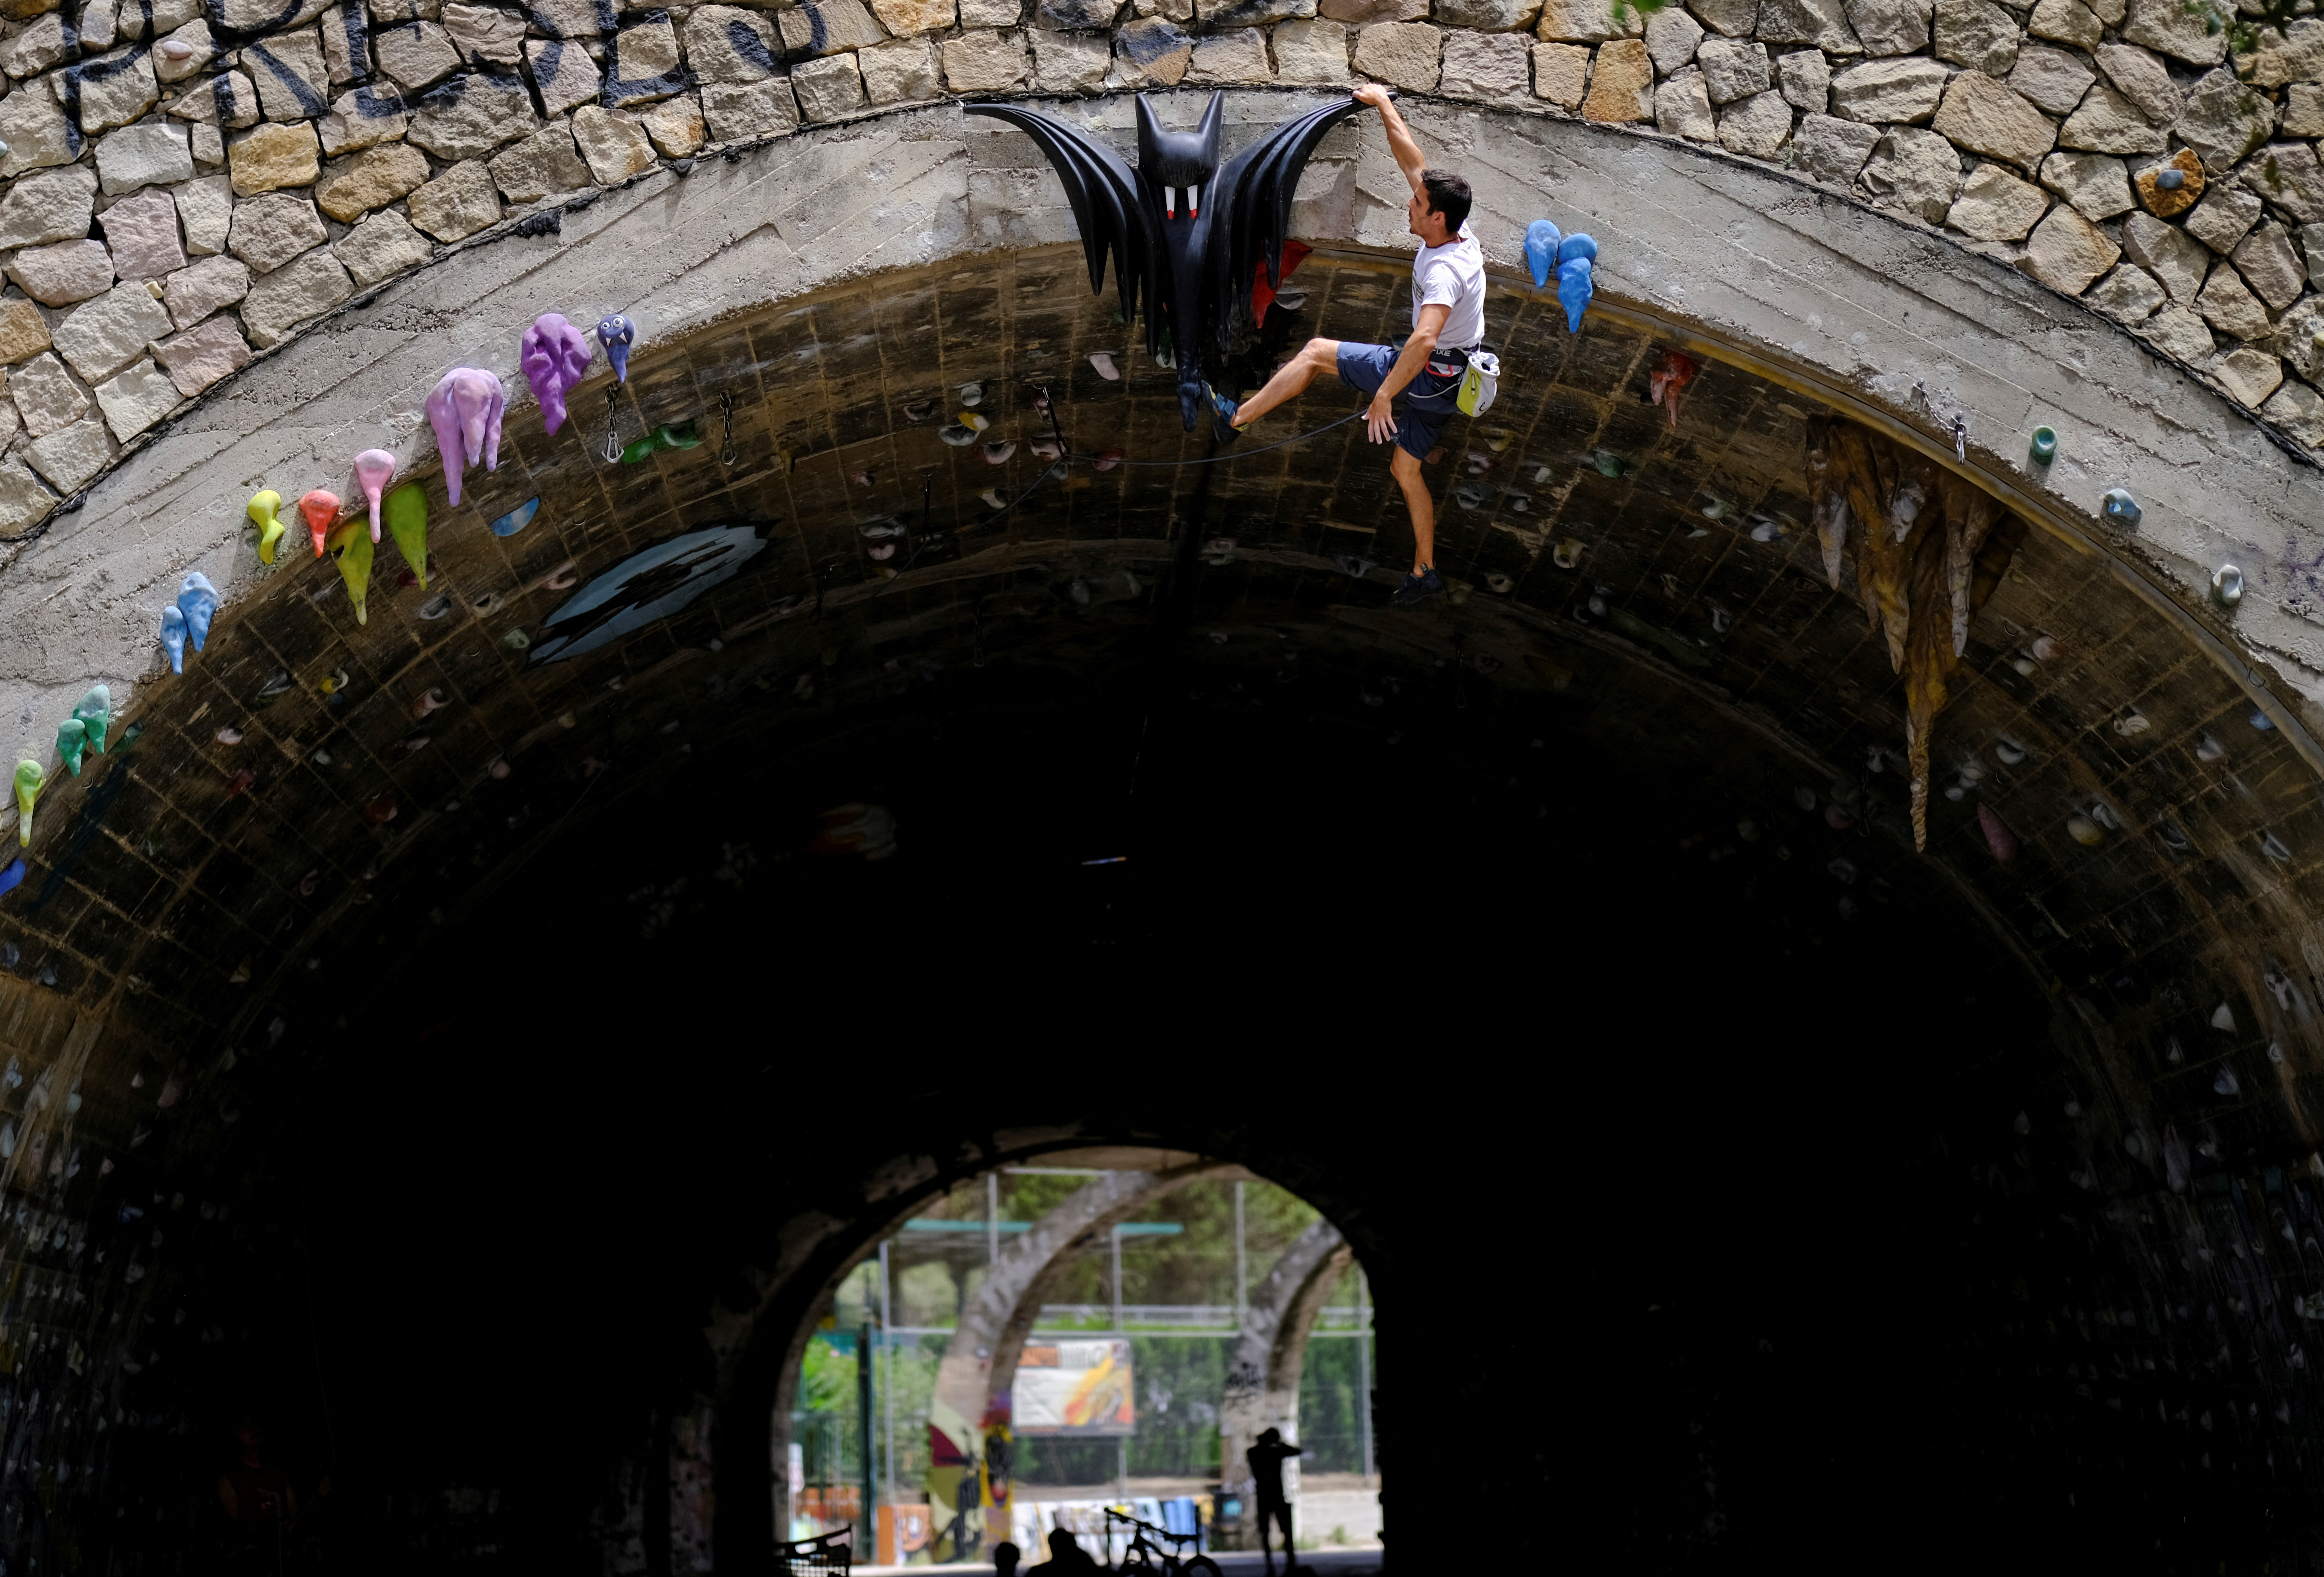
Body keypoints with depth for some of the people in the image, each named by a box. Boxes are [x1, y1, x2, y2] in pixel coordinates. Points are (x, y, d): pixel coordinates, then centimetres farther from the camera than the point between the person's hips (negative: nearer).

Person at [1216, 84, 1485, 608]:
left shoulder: (1444, 269, -29)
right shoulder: (1457, 233, -3)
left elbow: (1425, 338, -43)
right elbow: (1412, 159, 6)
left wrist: (1384, 395, -41)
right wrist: (1382, 104, 11)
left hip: (1428, 378, -9)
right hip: (1442, 381, 9)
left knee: (1317, 352, 2)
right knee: (1406, 469, 21)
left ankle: (1239, 417, 12)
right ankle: (1424, 571, 26)